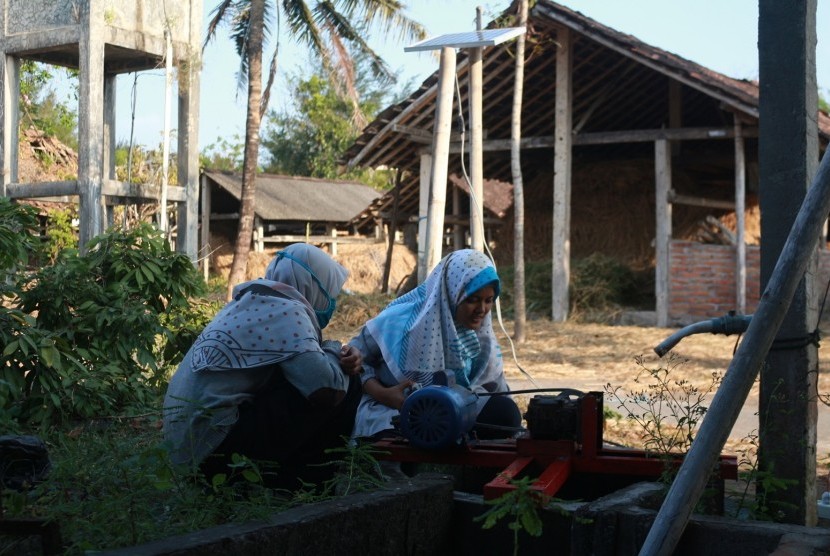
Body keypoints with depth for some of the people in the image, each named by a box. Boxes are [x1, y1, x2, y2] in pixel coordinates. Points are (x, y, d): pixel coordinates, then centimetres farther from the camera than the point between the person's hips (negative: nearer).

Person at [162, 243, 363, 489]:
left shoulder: (255, 302, 15)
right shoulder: (285, 310, -12)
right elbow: (327, 388, -23)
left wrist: (342, 359, 2)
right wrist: (334, 352, -1)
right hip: (218, 444, -10)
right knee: (345, 387, -8)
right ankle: (302, 482, 5)